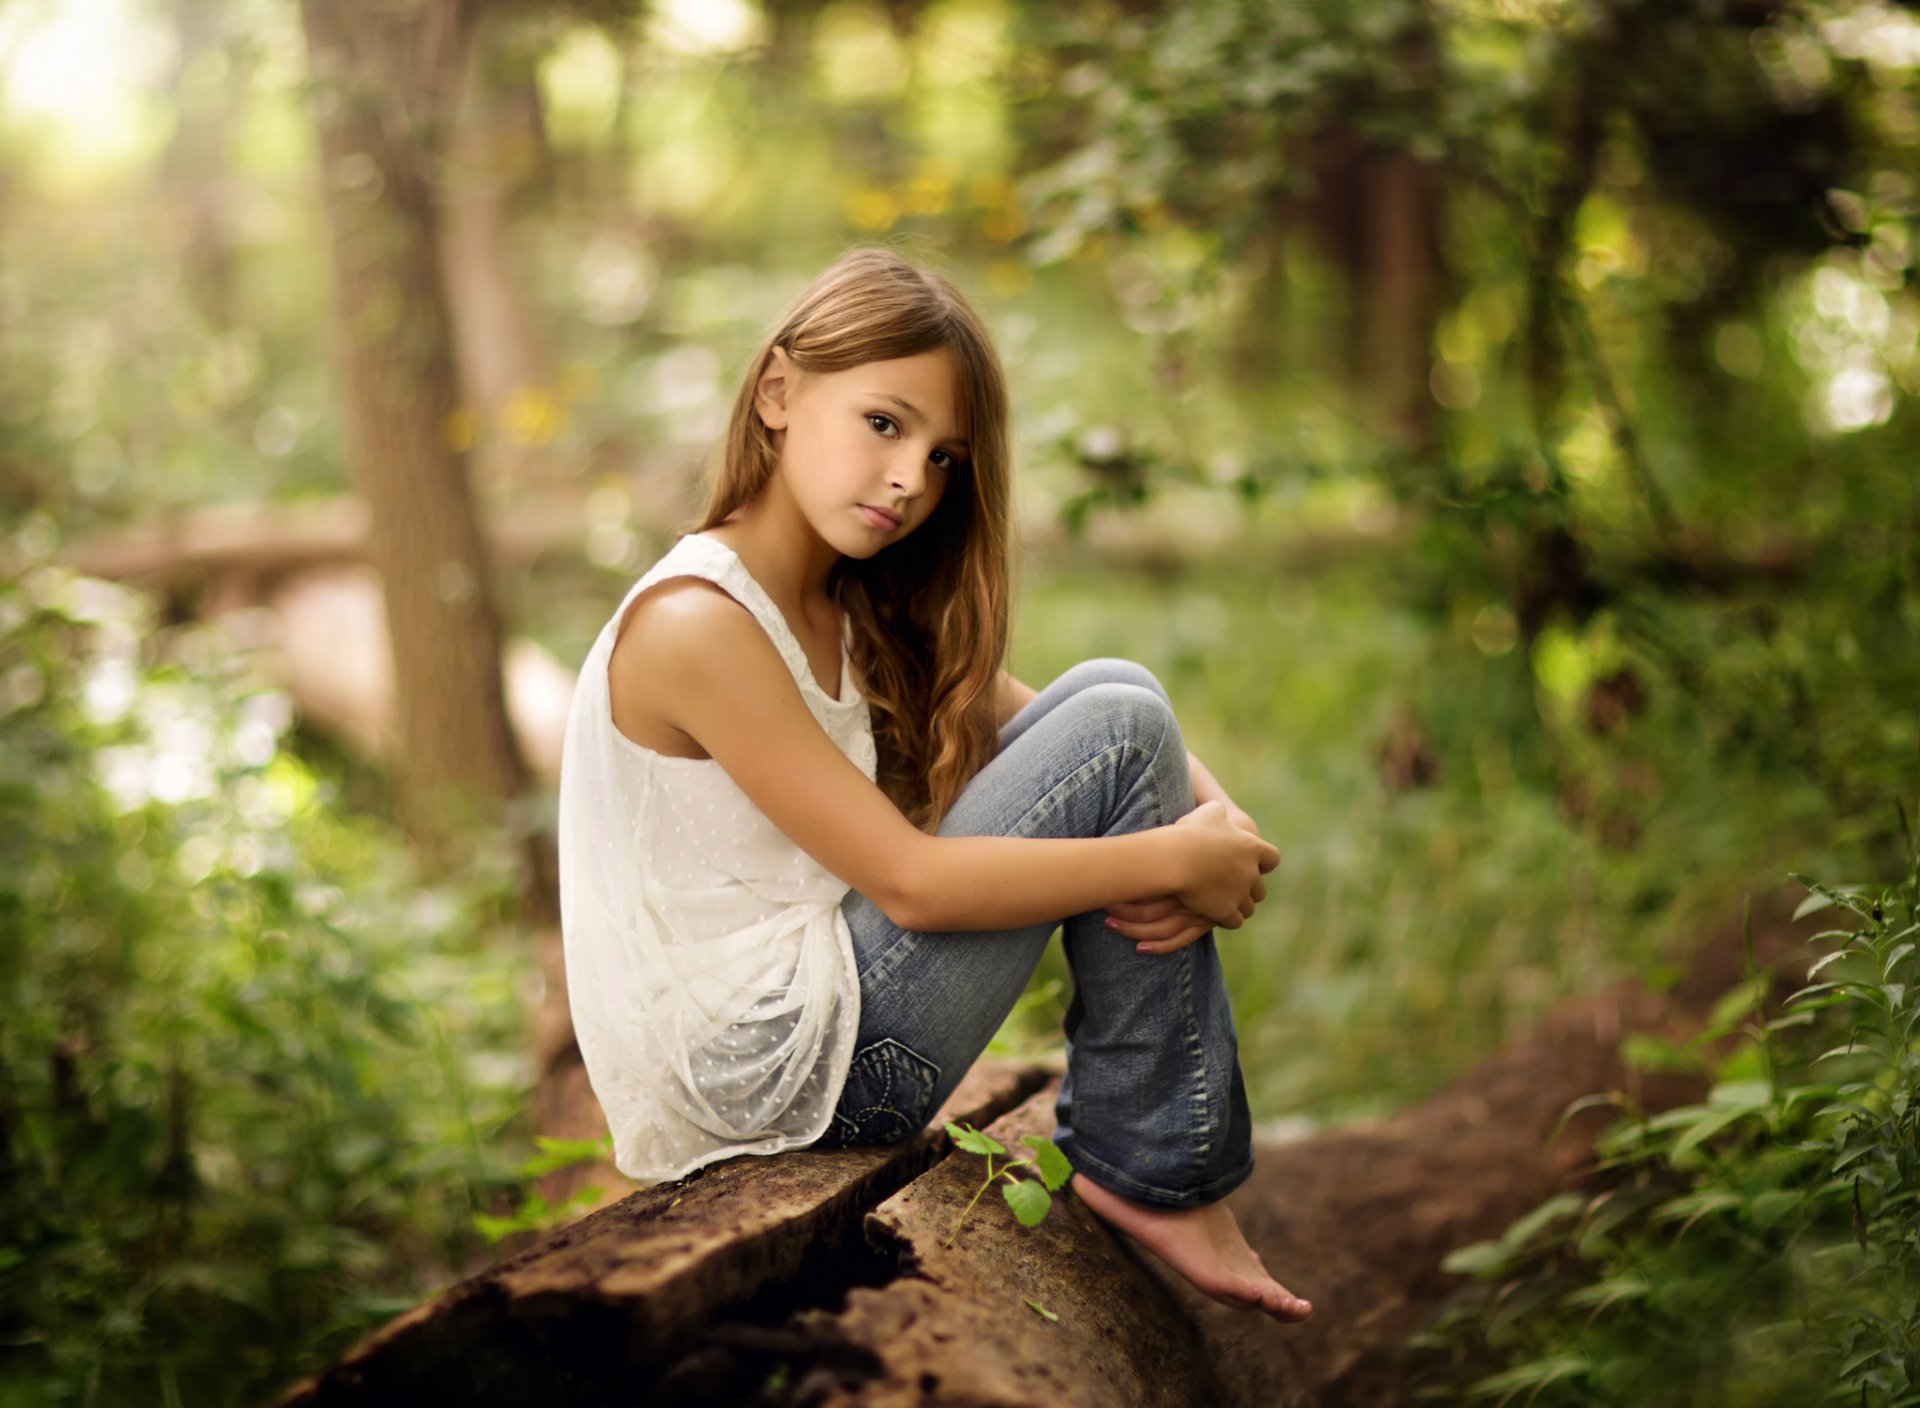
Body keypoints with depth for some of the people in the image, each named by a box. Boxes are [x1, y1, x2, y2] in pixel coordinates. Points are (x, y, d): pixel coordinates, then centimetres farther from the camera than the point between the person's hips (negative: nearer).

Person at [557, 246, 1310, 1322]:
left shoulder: (858, 614, 11)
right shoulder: (695, 625, -18)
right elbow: (909, 881, -20)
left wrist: (1211, 818, -12)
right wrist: (1175, 857, -15)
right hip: (765, 1069, -9)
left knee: (1106, 701, 5)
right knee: (1119, 726, -10)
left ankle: (1130, 1149, 6)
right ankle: (1154, 1173, -1)